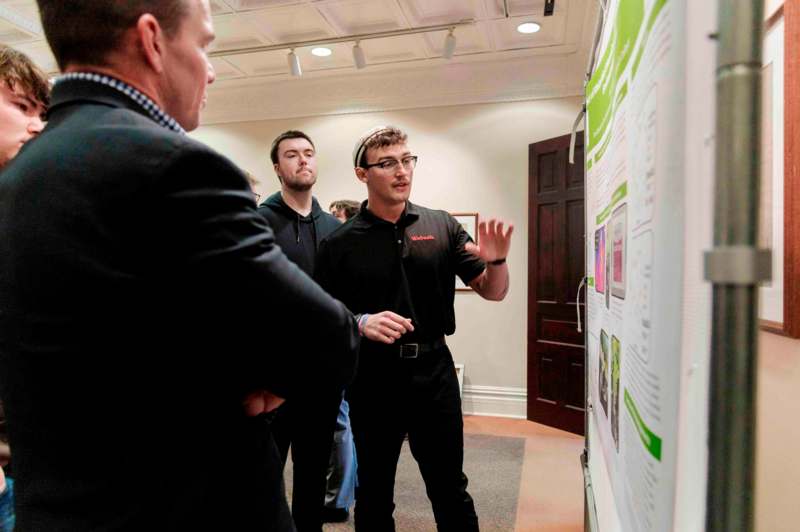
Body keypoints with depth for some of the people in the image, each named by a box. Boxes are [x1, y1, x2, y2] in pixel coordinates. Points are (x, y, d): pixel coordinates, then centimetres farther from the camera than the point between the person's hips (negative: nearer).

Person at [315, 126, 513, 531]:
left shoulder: (441, 226, 2)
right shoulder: (340, 243, -3)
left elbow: (493, 292, 3)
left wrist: (496, 260, -18)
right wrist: (361, 322, -22)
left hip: (433, 372, 1)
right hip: (371, 379, -1)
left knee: (450, 491, 16)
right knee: (373, 496, 16)